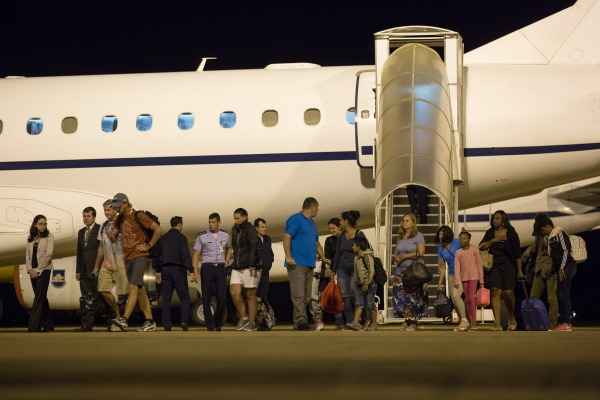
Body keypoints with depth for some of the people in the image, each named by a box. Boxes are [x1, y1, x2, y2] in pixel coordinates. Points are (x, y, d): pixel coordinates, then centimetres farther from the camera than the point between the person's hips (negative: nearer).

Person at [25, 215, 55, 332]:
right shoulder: (30, 239, 14)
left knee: (39, 297, -13)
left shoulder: (49, 237, -1)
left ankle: (34, 325, -18)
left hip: (44, 270, -5)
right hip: (33, 271, 5)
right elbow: (27, 255, 12)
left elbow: (49, 254, -9)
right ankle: (48, 324, 12)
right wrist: (30, 269, -3)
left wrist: (38, 270, -12)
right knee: (42, 298, 8)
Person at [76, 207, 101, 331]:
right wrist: (77, 270, 14)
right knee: (84, 297, 5)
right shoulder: (81, 232, 19)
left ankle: (89, 323, -10)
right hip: (84, 270, 7)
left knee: (92, 297, -9)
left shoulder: (99, 230, -2)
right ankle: (85, 323, 5)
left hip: (95, 269, -7)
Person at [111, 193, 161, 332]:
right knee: (140, 290, 9)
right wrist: (113, 234, -3)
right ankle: (150, 321, 13)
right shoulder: (120, 219, 14)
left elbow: (157, 229, -11)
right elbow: (113, 237, 20)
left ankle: (124, 320, -30)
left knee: (133, 286, -18)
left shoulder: (139, 216, -8)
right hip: (128, 258, 8)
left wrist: (149, 245, -11)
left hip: (140, 256, -8)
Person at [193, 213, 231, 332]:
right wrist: (195, 271, -11)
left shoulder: (225, 236, 8)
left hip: (220, 268, 2)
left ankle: (218, 323, 10)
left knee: (222, 297, -6)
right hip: (207, 267, -2)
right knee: (207, 297, -4)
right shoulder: (202, 237, -1)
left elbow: (229, 248, 28)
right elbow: (196, 254, -1)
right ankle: (210, 325, 1)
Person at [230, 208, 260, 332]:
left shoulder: (250, 230, -8)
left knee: (250, 295, -2)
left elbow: (253, 248, -17)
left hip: (249, 267, -7)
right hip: (237, 268, 7)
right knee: (234, 292, -8)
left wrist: (252, 266, -26)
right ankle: (244, 318, 5)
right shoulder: (235, 231, 17)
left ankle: (252, 323, 5)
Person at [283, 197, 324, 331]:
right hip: (297, 263, -9)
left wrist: (323, 258, 27)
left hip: (309, 264, 9)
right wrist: (288, 257, -21)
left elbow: (316, 243, 32)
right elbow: (287, 237, -13)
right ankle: (301, 320, -18)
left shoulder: (312, 223, 23)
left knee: (307, 295, 6)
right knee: (298, 294, -13)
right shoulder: (295, 219, -5)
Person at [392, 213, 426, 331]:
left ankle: (413, 322, -7)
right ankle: (407, 321, 6)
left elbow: (421, 253, -9)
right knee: (402, 298, -1)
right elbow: (396, 253, 26)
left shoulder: (418, 236, 1)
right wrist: (395, 258, 3)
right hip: (400, 270, 6)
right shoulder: (400, 237, 19)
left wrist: (405, 256, -11)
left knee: (412, 297, -10)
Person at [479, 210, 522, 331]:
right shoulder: (490, 233, 10)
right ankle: (498, 323, -14)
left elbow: (517, 253, 2)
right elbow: (481, 247, 3)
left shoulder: (511, 233, 1)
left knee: (508, 293, -6)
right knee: (496, 292, -11)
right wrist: (493, 241, -13)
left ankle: (512, 318, 23)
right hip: (494, 266, 2)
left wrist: (519, 270, 0)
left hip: (508, 266, -2)